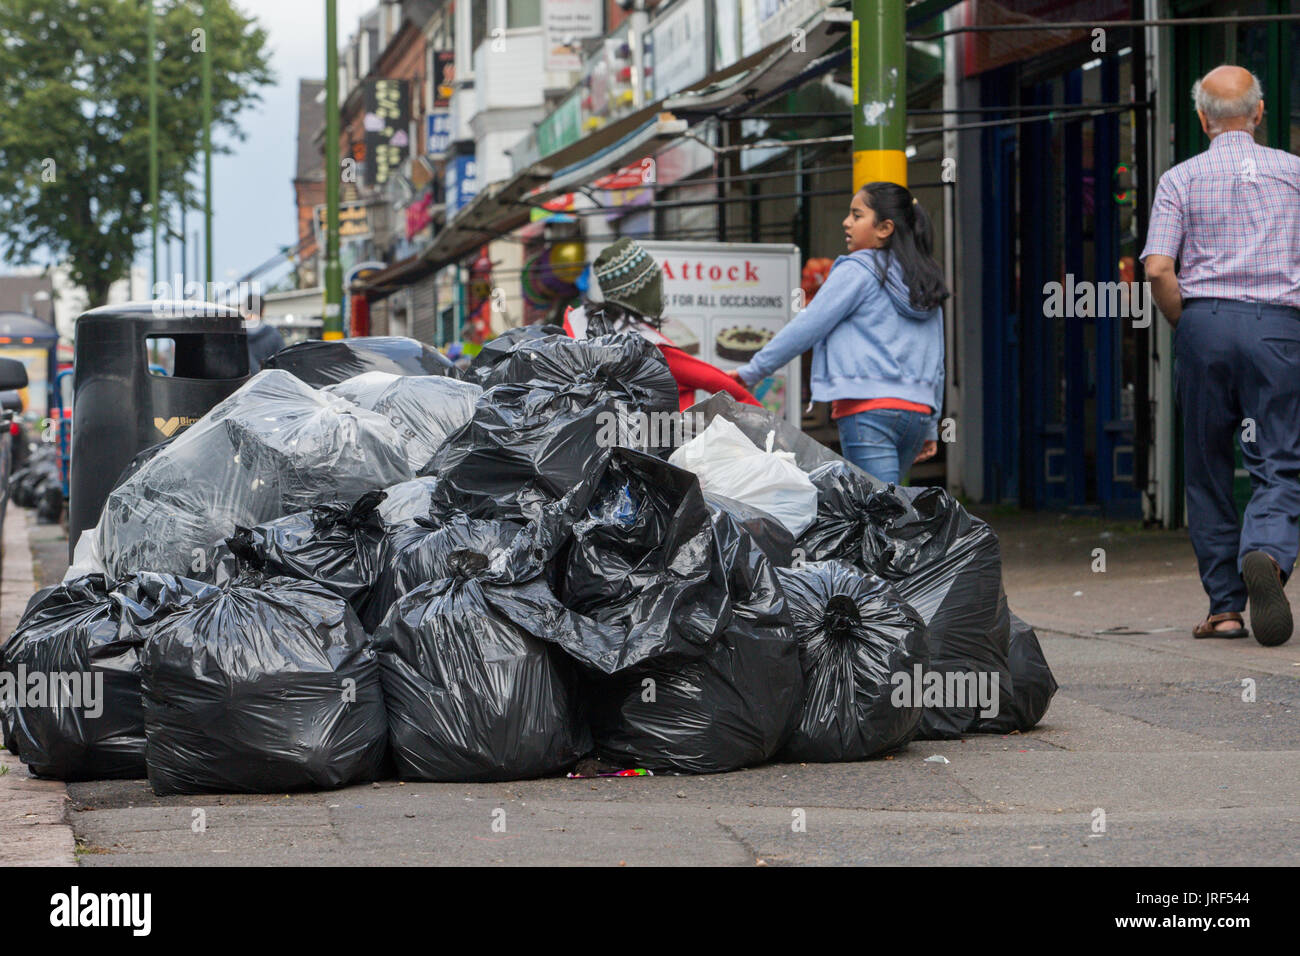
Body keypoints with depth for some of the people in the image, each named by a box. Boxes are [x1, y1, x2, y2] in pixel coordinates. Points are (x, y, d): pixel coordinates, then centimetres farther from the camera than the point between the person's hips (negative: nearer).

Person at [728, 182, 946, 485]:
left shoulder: (858, 270, -3)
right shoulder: (926, 281, 18)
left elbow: (807, 327, -4)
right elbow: (937, 365, 20)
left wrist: (751, 371, 3)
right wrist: (931, 428, 26)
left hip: (869, 408, -8)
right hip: (917, 412, 8)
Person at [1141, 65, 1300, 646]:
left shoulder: (1181, 179, 4)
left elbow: (1157, 269, -9)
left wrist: (1186, 325, 4)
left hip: (1205, 323, 0)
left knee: (1208, 472, 10)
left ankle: (1224, 605, 11)